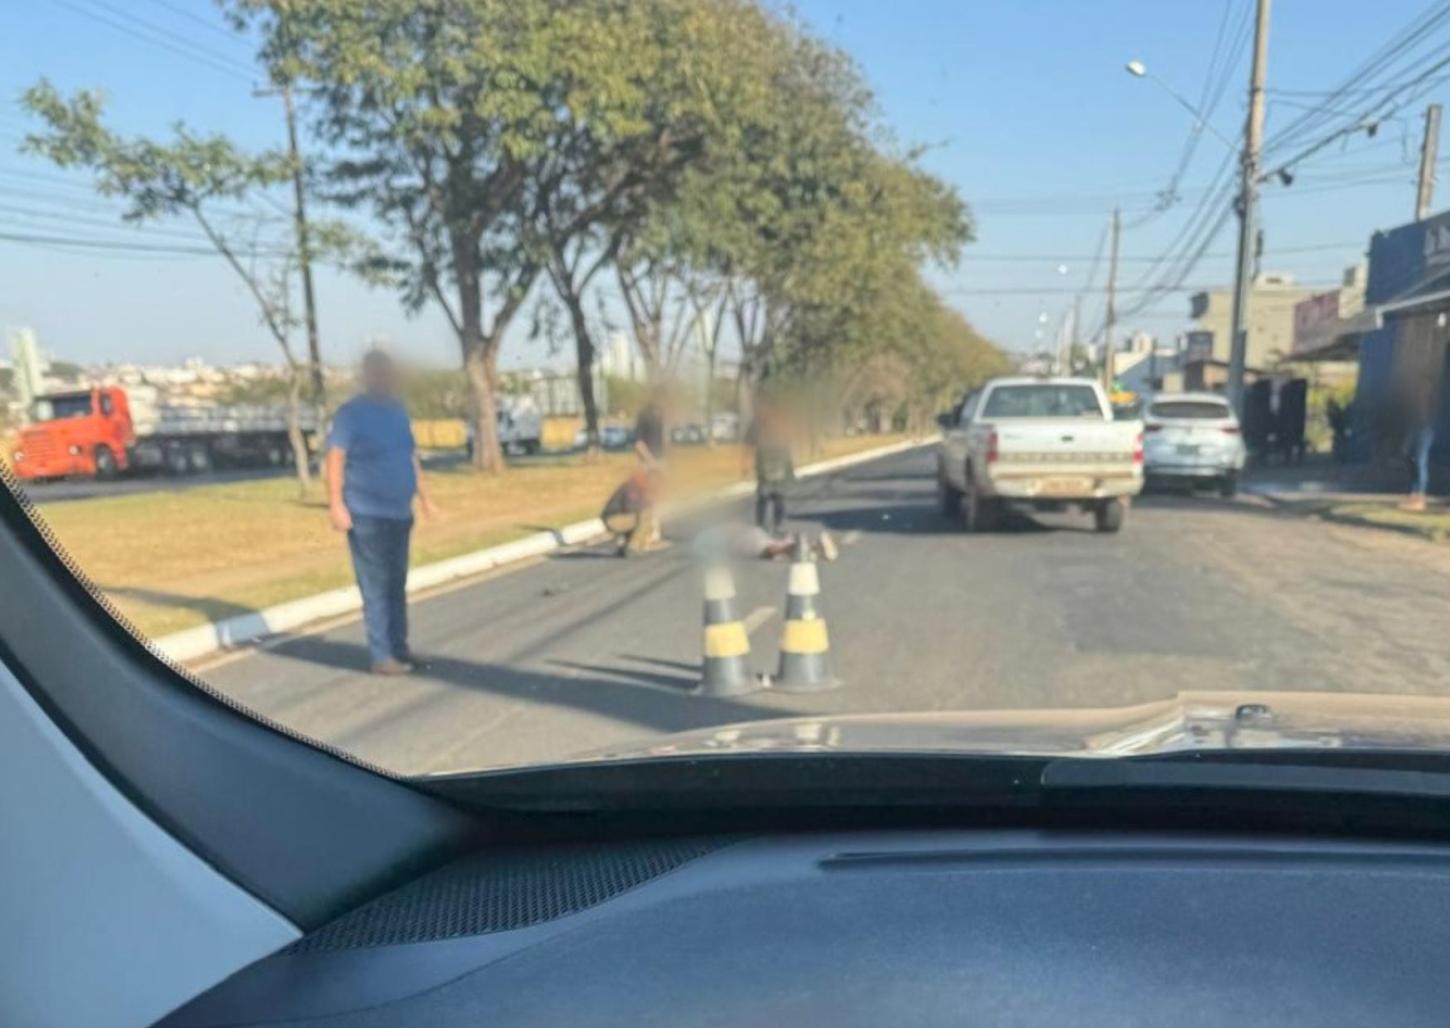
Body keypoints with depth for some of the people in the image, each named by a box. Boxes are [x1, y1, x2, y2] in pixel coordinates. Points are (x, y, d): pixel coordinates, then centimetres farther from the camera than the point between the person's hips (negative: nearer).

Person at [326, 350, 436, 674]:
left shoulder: (397, 411, 13)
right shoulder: (351, 412, -8)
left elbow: (411, 456, 20)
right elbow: (335, 458, -14)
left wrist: (423, 495, 20)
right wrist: (336, 504, -21)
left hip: (399, 512, 7)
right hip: (366, 514, -7)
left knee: (397, 586, 11)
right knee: (375, 587, -6)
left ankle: (399, 650, 20)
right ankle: (382, 656, -2)